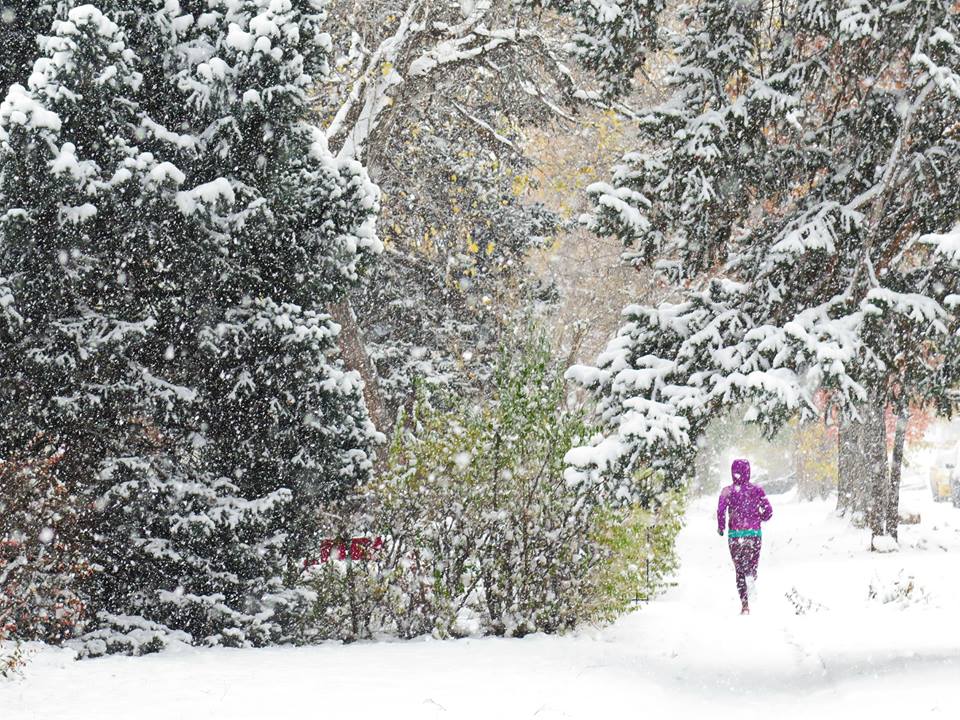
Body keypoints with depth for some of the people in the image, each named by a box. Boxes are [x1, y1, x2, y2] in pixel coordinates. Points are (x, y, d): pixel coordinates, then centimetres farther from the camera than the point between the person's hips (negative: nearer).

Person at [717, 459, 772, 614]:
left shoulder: (727, 491, -2)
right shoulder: (757, 490, 2)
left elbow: (721, 510, -13)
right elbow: (768, 511, 0)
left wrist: (720, 527, 4)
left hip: (735, 535, -1)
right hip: (754, 533, 1)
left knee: (740, 570, 9)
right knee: (752, 568, 8)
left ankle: (745, 603, -6)